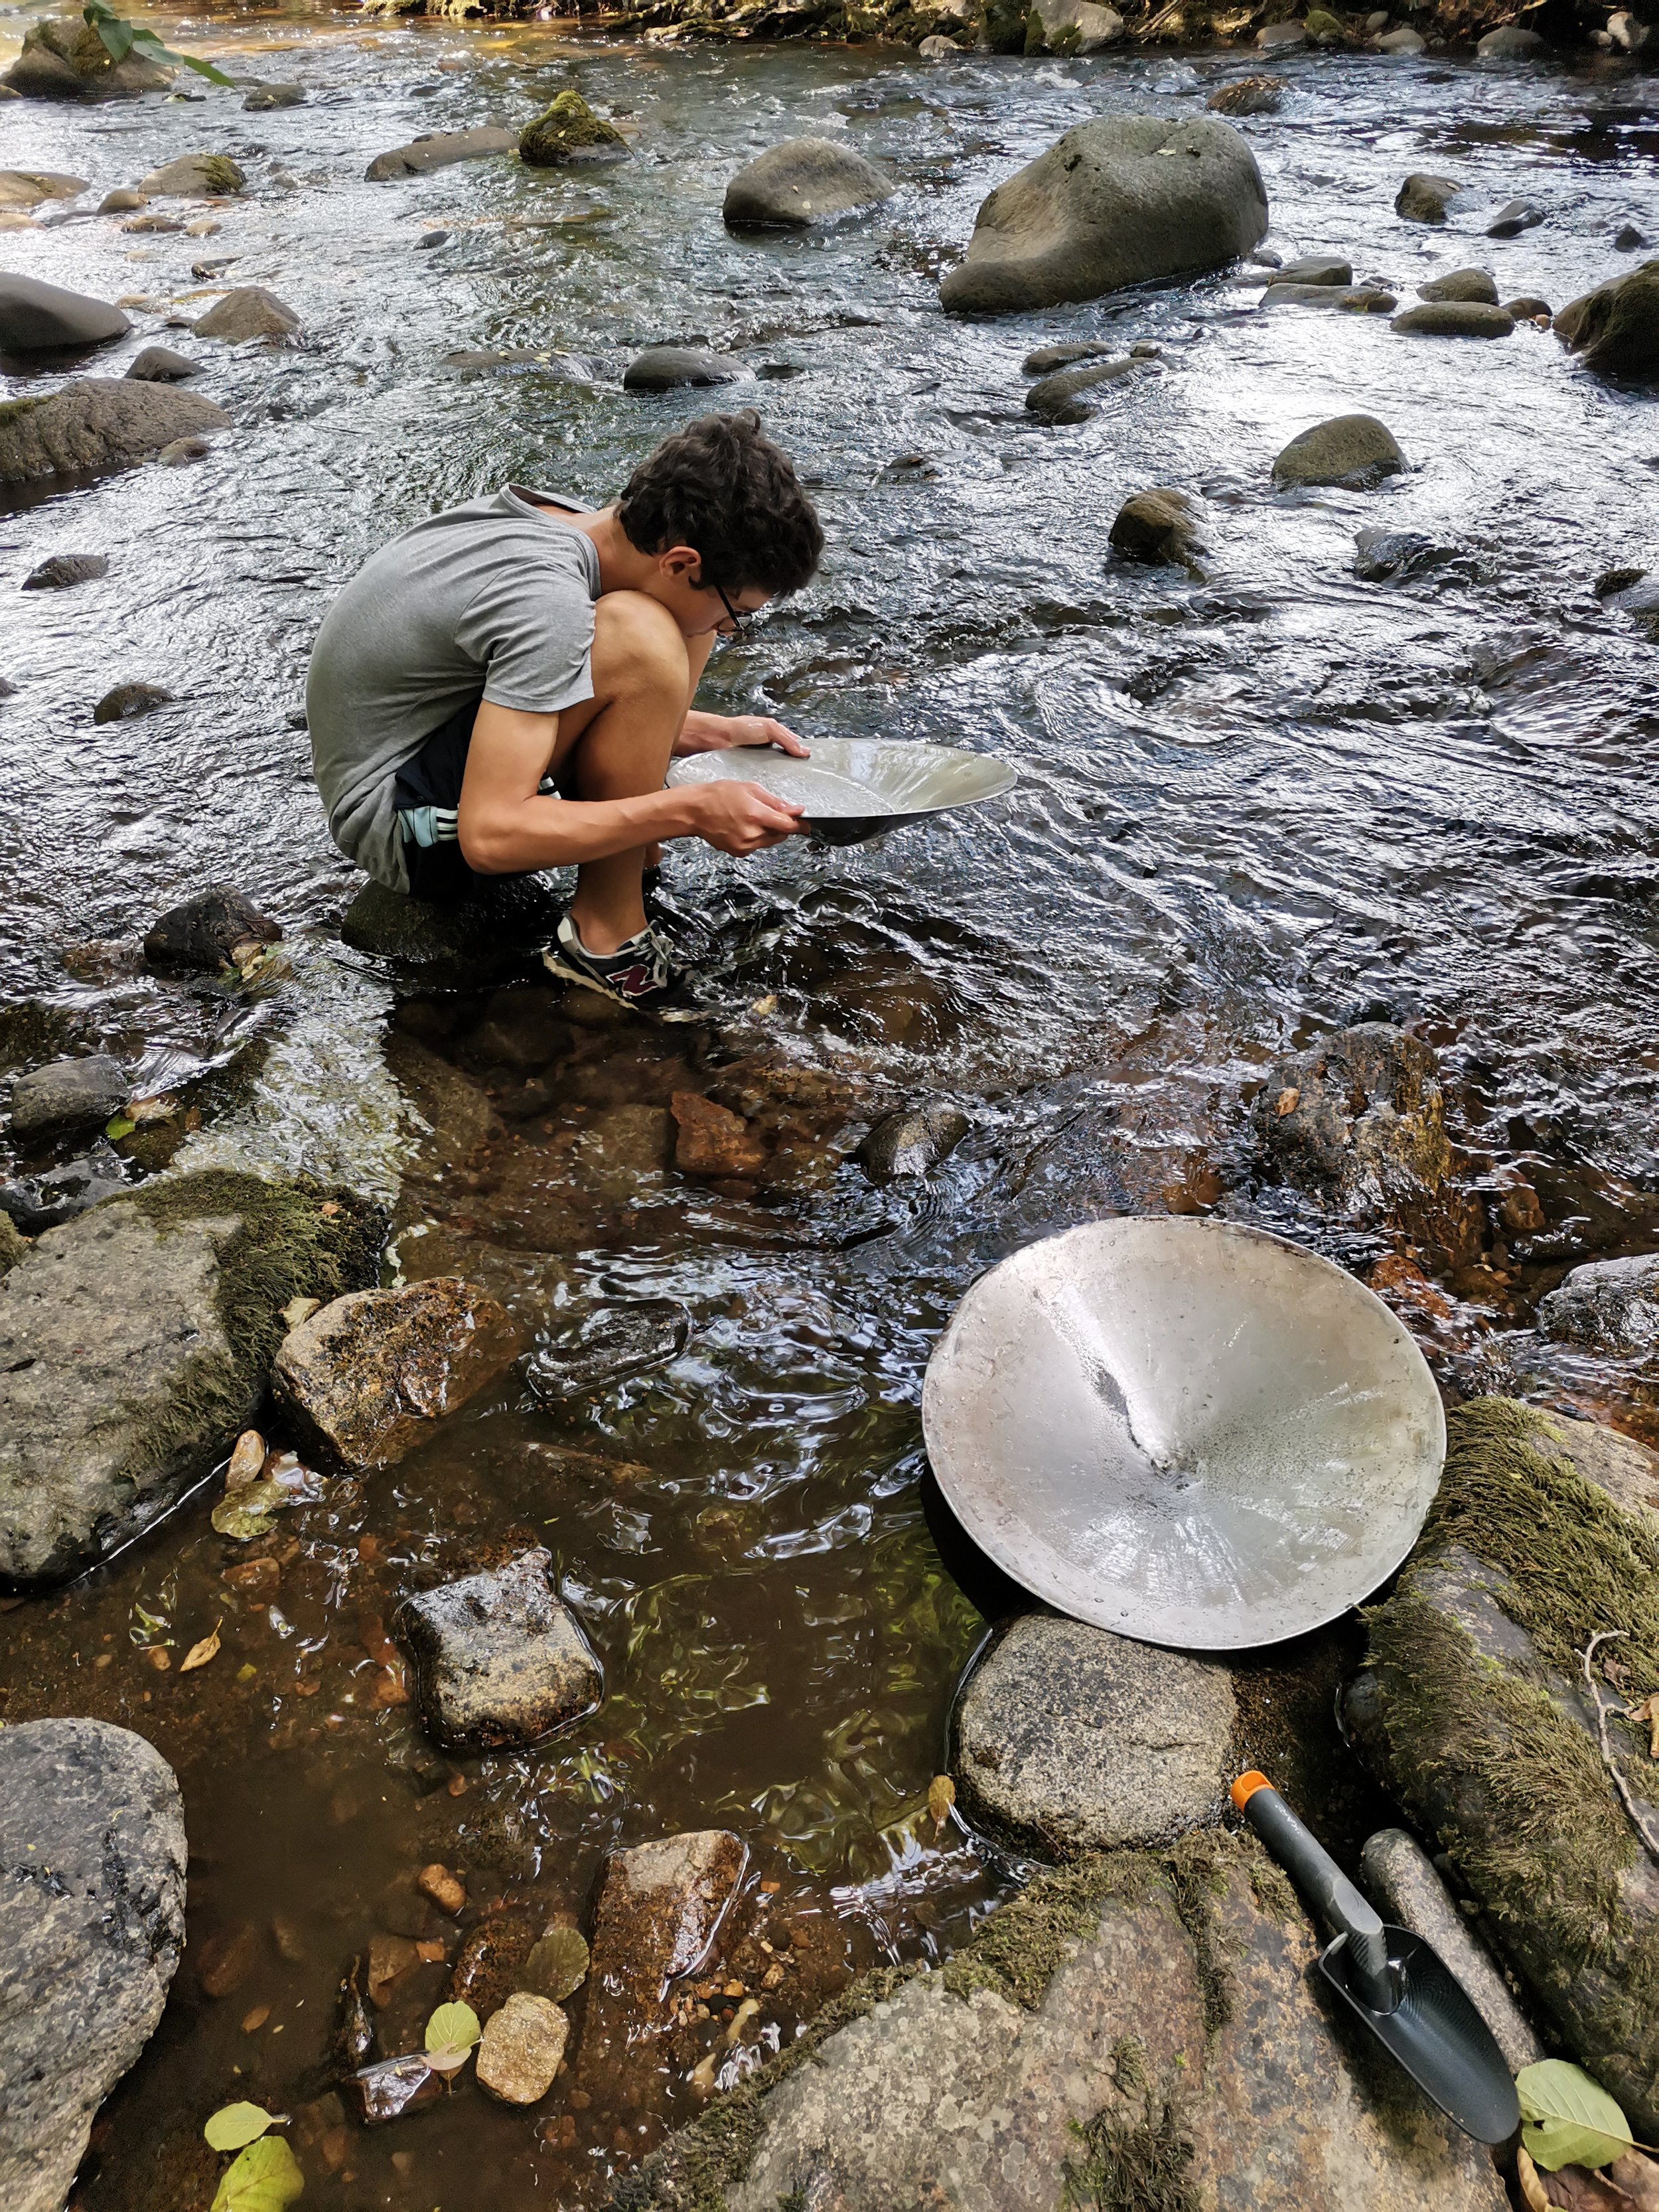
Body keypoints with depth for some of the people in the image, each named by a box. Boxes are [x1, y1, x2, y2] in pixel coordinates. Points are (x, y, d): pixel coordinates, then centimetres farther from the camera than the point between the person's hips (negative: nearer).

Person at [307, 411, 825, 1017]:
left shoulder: (563, 520, -2)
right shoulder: (548, 605, -30)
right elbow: (489, 836, -32)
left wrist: (717, 733, 6)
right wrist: (689, 812, -30)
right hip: (396, 825, -9)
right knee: (640, 636, -30)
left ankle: (629, 849, 1)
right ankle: (605, 940, -18)